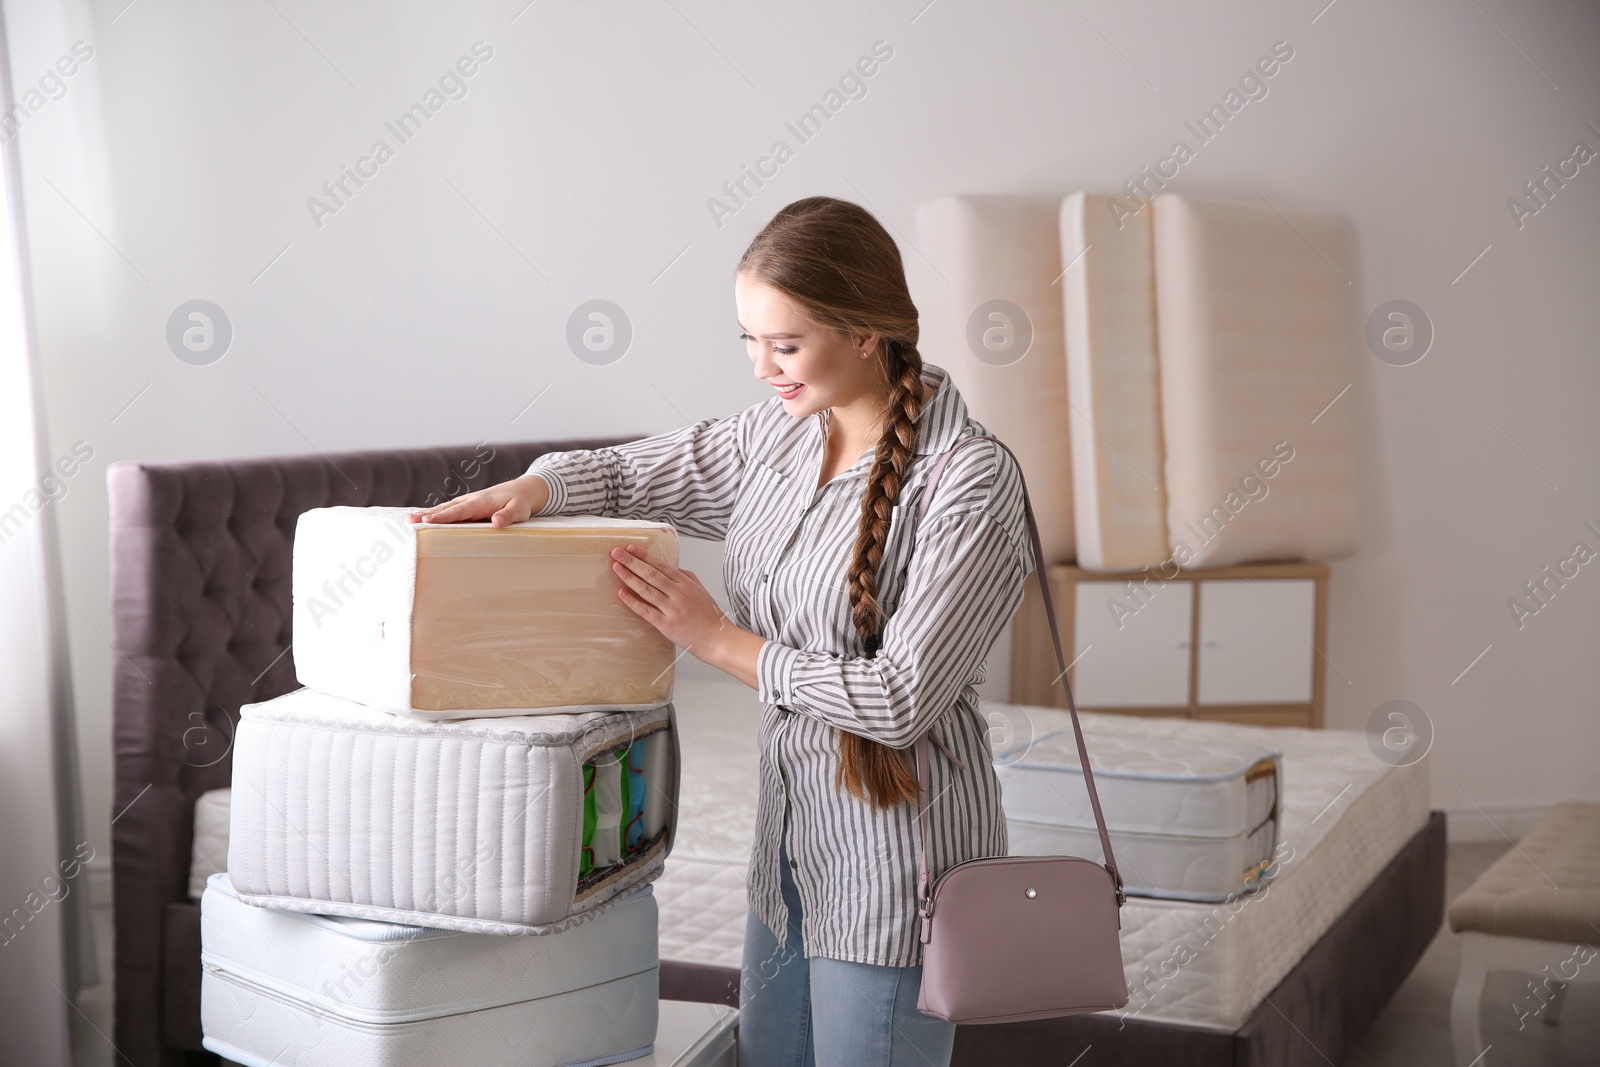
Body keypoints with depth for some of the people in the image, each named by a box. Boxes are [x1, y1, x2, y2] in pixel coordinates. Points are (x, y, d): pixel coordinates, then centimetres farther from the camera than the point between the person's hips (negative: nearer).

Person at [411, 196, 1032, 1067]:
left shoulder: (970, 483, -20)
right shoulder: (780, 435, 3)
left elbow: (898, 701, -22)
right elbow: (628, 475, 14)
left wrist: (719, 639, -15)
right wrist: (531, 487, -8)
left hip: (897, 854, -7)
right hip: (792, 833, 7)